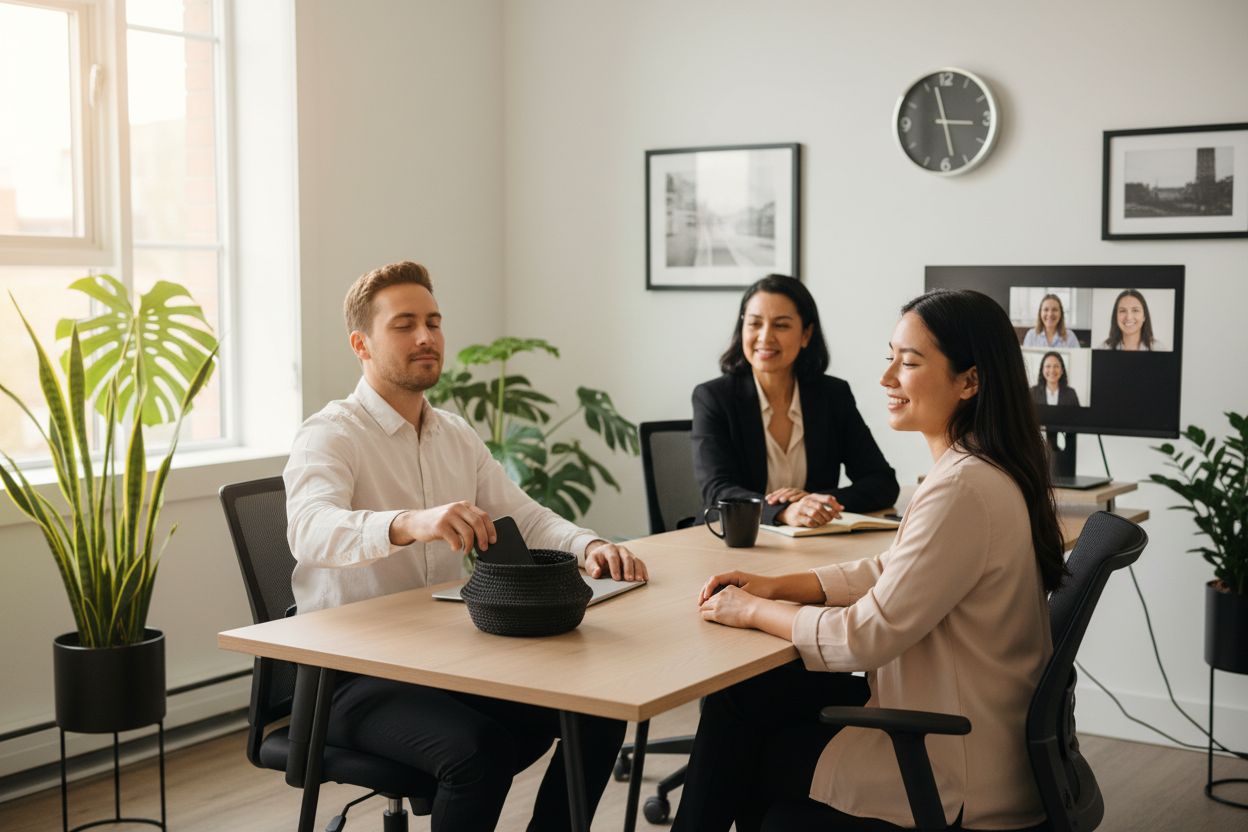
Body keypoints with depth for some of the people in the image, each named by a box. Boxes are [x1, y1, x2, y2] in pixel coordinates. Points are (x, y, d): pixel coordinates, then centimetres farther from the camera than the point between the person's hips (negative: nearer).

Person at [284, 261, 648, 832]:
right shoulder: (329, 436, -12)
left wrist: (589, 546, -12)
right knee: (479, 750, -32)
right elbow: (311, 529, -32)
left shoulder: (457, 436, 12)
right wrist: (411, 523, -52)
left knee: (598, 713, -10)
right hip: (355, 674, -7)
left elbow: (523, 517, 11)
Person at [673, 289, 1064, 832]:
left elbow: (867, 636, -24)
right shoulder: (977, 468, 4)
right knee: (738, 699, 10)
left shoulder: (965, 489, -27)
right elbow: (891, 573, 13)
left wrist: (753, 611, -10)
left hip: (960, 781, -9)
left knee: (736, 747, 5)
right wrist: (776, 586, 3)